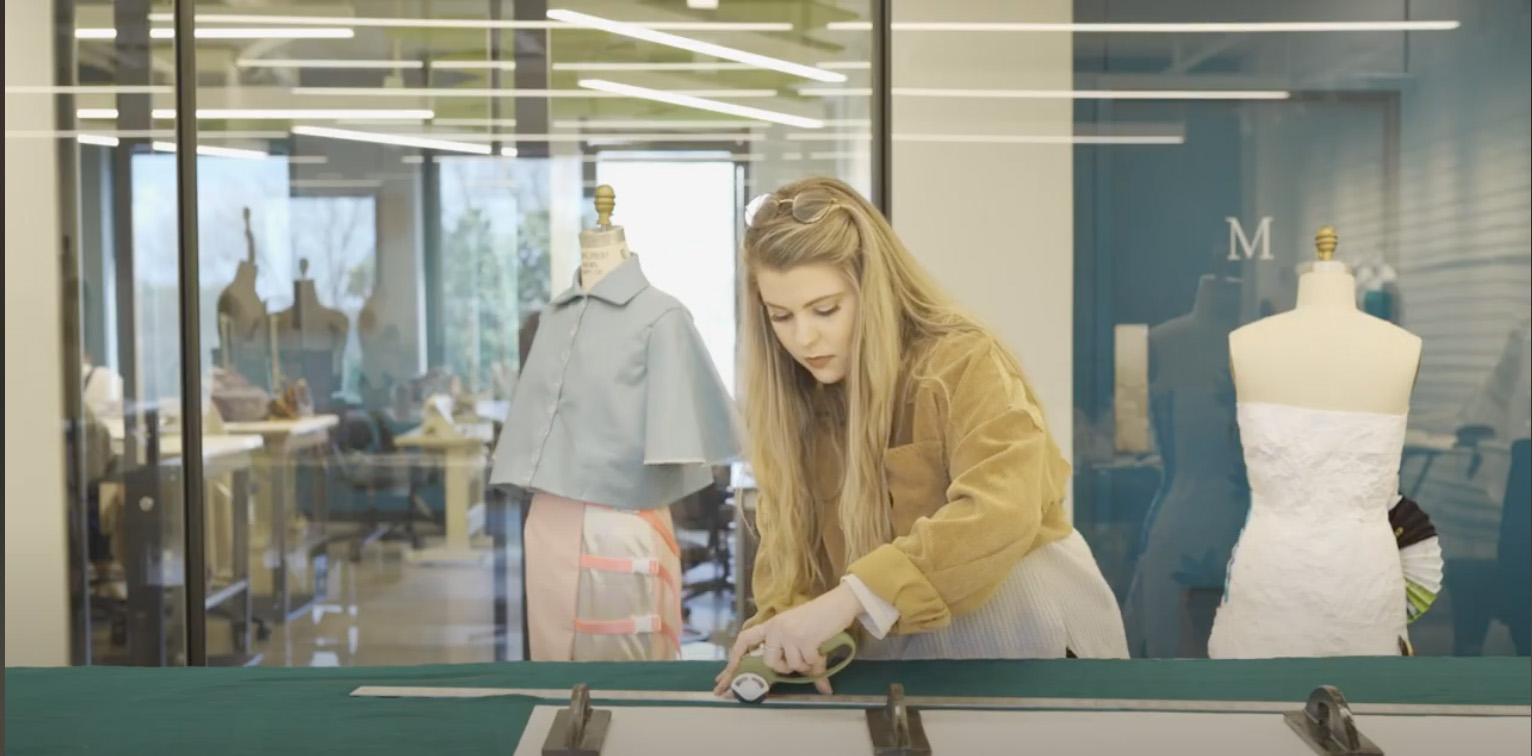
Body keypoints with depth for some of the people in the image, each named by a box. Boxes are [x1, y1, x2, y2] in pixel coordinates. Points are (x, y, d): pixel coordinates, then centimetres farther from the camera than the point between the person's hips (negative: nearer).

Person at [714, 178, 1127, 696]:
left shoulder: (963, 365, -15)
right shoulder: (793, 404, 2)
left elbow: (1001, 512, -29)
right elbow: (788, 543, -1)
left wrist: (850, 597, -38)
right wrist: (788, 628, -21)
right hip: (897, 656, 4)